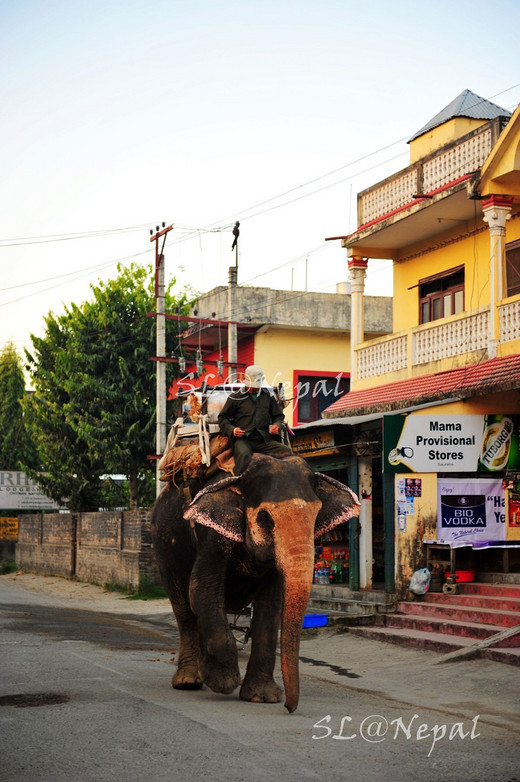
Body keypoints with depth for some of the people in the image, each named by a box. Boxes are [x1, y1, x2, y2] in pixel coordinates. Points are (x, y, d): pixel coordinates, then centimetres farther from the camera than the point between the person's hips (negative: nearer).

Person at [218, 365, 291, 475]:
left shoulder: (267, 396, 21)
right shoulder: (236, 397, 11)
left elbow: (278, 416, 31)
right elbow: (223, 418, 15)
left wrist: (277, 425, 6)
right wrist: (231, 429, -5)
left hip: (263, 440, 3)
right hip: (243, 439, -3)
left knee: (286, 451, -22)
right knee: (243, 455, -39)